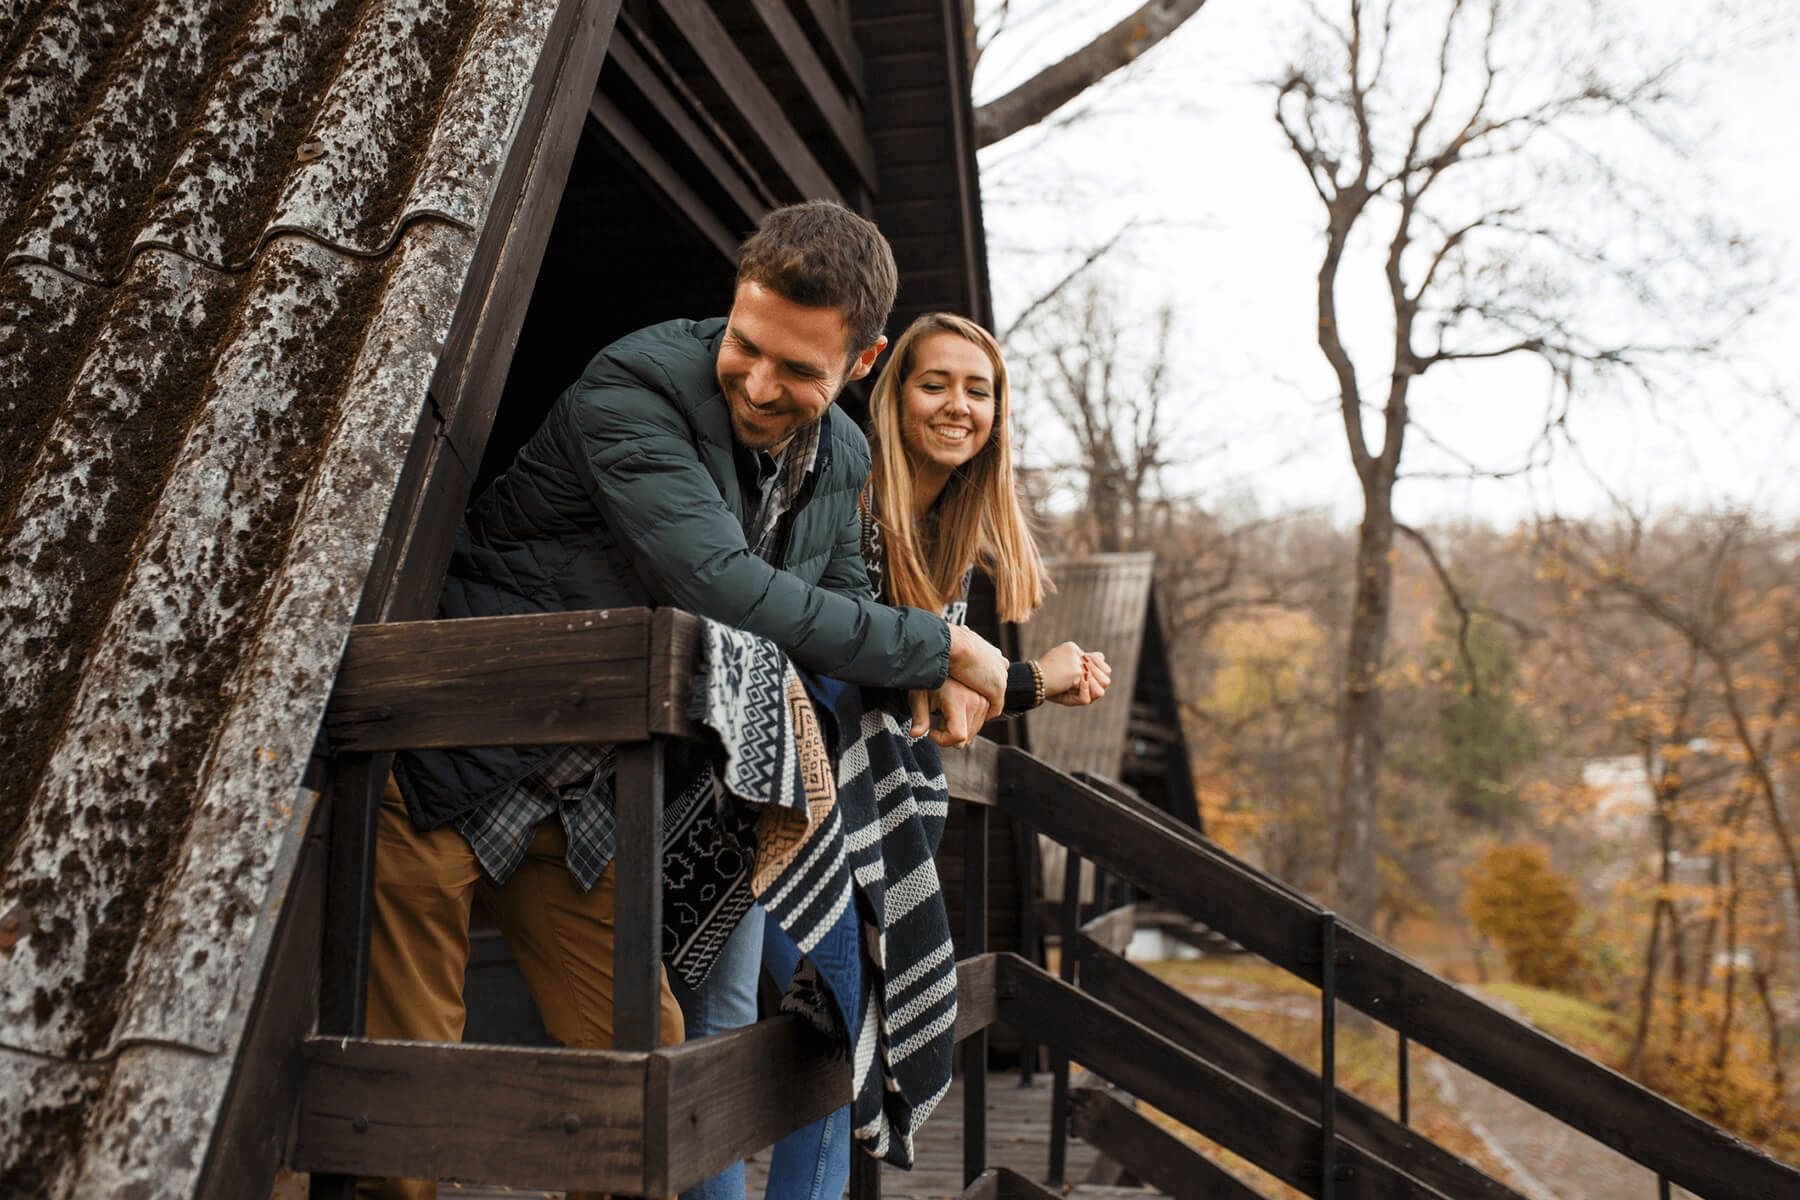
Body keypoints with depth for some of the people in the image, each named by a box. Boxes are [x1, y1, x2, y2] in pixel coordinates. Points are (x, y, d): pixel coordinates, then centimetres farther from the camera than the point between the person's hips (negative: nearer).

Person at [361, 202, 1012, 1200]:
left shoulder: (842, 464, 2)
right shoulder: (636, 386, -22)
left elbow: (837, 611, 16)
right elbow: (726, 590, -33)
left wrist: (925, 688, -8)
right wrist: (940, 648, -22)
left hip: (579, 805, 7)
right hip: (444, 770, -6)